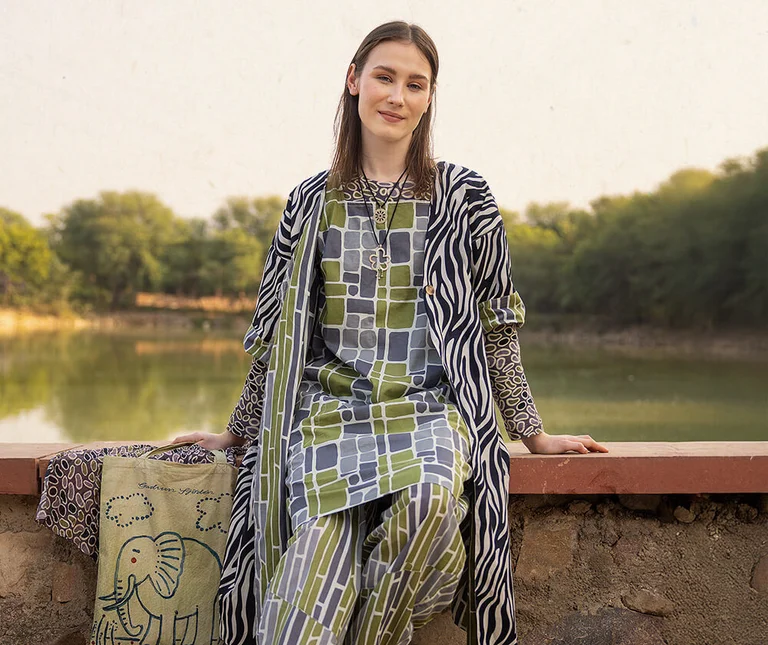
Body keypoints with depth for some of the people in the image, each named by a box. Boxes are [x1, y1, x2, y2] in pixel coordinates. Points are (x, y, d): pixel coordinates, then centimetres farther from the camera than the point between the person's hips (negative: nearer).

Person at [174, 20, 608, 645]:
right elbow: (276, 332, 18)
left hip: (430, 410, -1)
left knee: (430, 497, -35)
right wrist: (236, 430, 20)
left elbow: (496, 325, 10)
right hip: (330, 408, 1)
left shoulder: (464, 195, 7)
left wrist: (532, 431, 9)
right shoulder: (311, 201, 12)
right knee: (325, 532, -30)